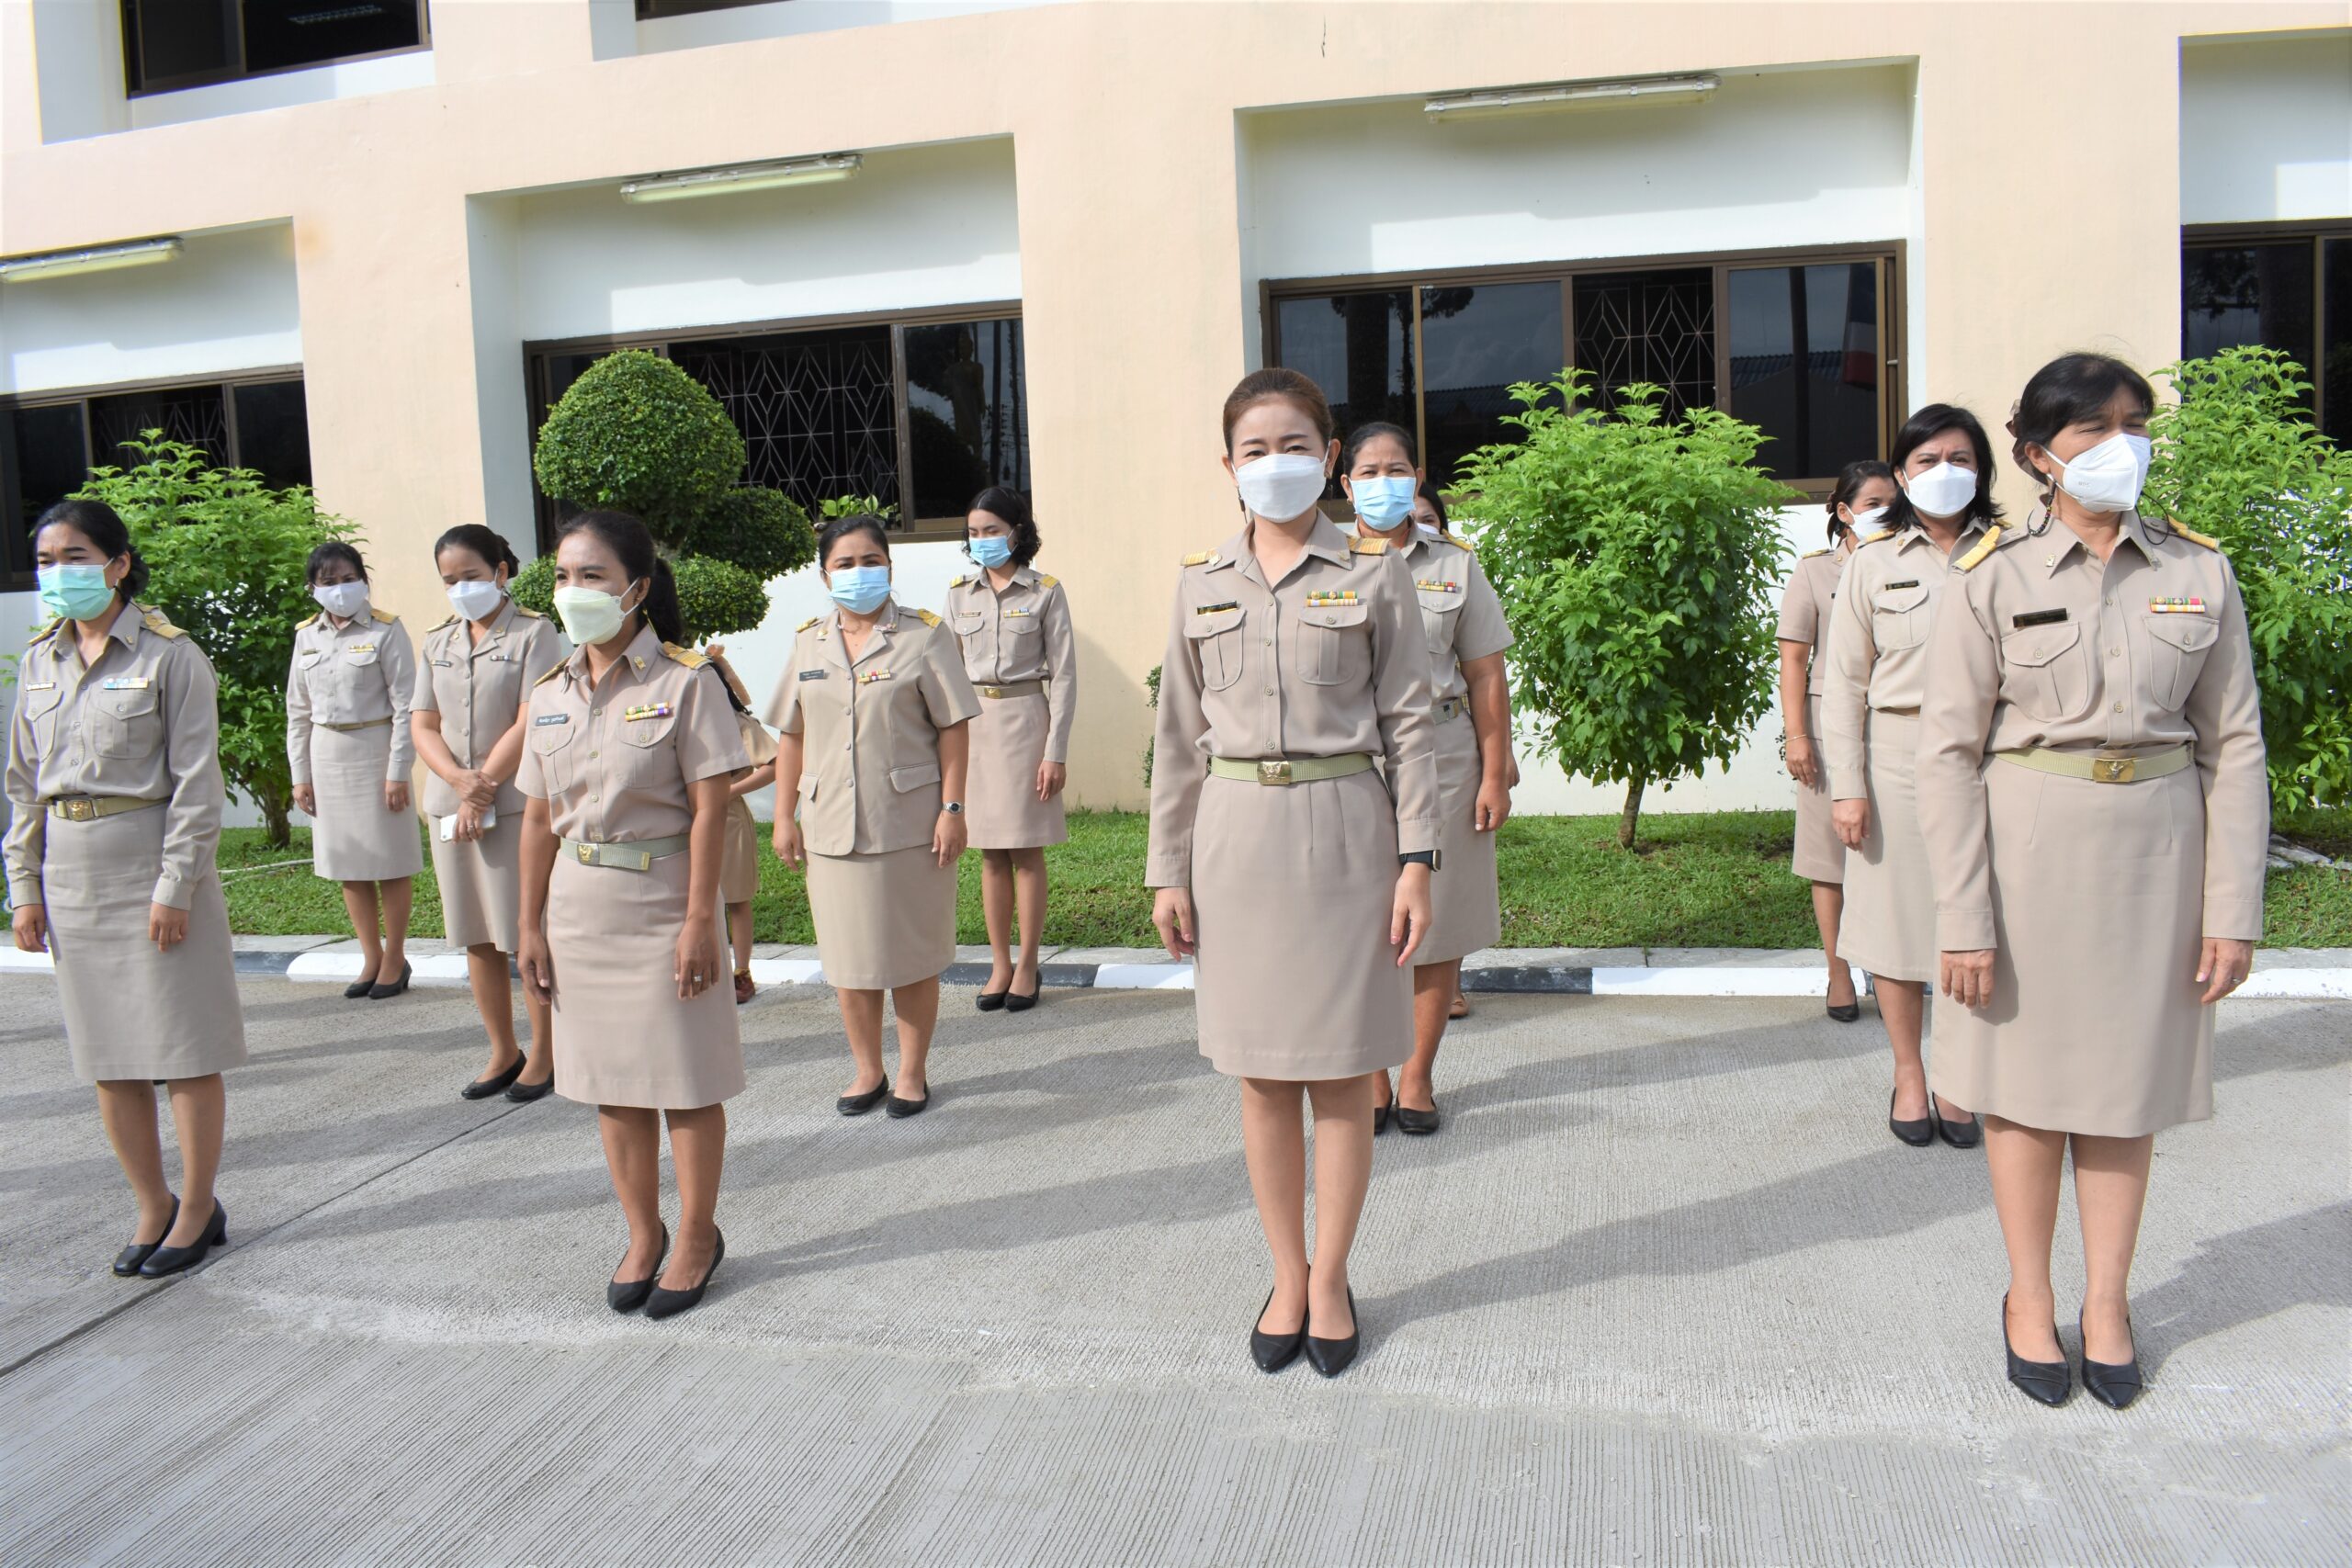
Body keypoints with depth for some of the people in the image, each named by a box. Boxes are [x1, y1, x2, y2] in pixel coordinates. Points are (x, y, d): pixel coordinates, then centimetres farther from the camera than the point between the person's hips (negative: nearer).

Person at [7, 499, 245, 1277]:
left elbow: (196, 782, -10)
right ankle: (153, 1206, 24)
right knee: (107, 1055, 11)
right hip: (71, 870, 6)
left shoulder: (169, 656, -8)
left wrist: (174, 885, -14)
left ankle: (198, 1208, 16)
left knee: (183, 1049, 2)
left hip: (151, 861, -6)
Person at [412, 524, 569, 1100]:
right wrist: (460, 779, -10)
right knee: (477, 938, 10)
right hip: (449, 806, 6)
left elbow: (530, 725, -11)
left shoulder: (534, 633, -3)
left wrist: (484, 789, -12)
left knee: (528, 935, -1)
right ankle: (503, 1053, 22)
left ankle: (543, 1054, 11)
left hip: (517, 802, -6)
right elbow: (422, 724, 8)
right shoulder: (438, 642, 14)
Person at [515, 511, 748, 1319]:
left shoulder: (684, 681, -10)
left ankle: (697, 1235, 22)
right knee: (611, 1082, 14)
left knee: (686, 1081, 4)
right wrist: (532, 926, 8)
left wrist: (700, 920, -16)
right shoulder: (550, 693, 6)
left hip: (662, 899, -5)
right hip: (581, 906, 5)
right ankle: (643, 1234, 29)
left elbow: (709, 809, -12)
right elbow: (539, 818, 9)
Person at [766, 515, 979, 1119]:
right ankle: (867, 1071, 25)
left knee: (913, 955, 5)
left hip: (910, 822, -3)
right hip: (831, 825, 4)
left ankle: (913, 1072, 20)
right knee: (848, 957, 10)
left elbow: (953, 727, -4)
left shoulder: (924, 634, -1)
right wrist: (784, 817, 8)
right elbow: (791, 736, 12)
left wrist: (952, 808, -10)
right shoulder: (807, 642, 10)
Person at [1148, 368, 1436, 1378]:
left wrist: (1417, 858, -7)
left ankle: (1331, 1277, 24)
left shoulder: (1374, 574, 0)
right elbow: (1181, 735, 8)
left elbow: (1408, 722, -1)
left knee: (1342, 1073, 6)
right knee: (1262, 1077, 10)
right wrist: (1167, 868, 5)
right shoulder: (1201, 582, 6)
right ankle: (1286, 1278, 26)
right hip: (1236, 833, 2)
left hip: (1344, 830, -2)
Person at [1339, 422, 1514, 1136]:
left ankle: (1418, 1074, 20)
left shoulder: (1455, 563, 7)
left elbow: (1487, 677, 6)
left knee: (1437, 926, 5)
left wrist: (1495, 774, 1)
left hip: (1442, 760, 1)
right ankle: (1370, 1077, 17)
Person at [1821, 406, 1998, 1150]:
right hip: (1897, 756, 0)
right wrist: (1846, 784, -5)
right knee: (1899, 915, 5)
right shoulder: (1873, 563, 4)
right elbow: (1844, 681, 1)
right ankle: (1908, 1075, 21)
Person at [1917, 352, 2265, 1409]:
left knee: (2127, 1078, 10)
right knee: (2026, 1078, 7)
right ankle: (2029, 1298, 24)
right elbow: (1949, 753, -7)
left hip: (2156, 845, 2)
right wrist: (1963, 917, -11)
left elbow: (2234, 748, 4)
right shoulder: (1993, 578, -5)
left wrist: (2234, 908, -1)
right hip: (2027, 845, -2)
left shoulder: (2201, 574, 2)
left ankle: (2106, 1301, 26)